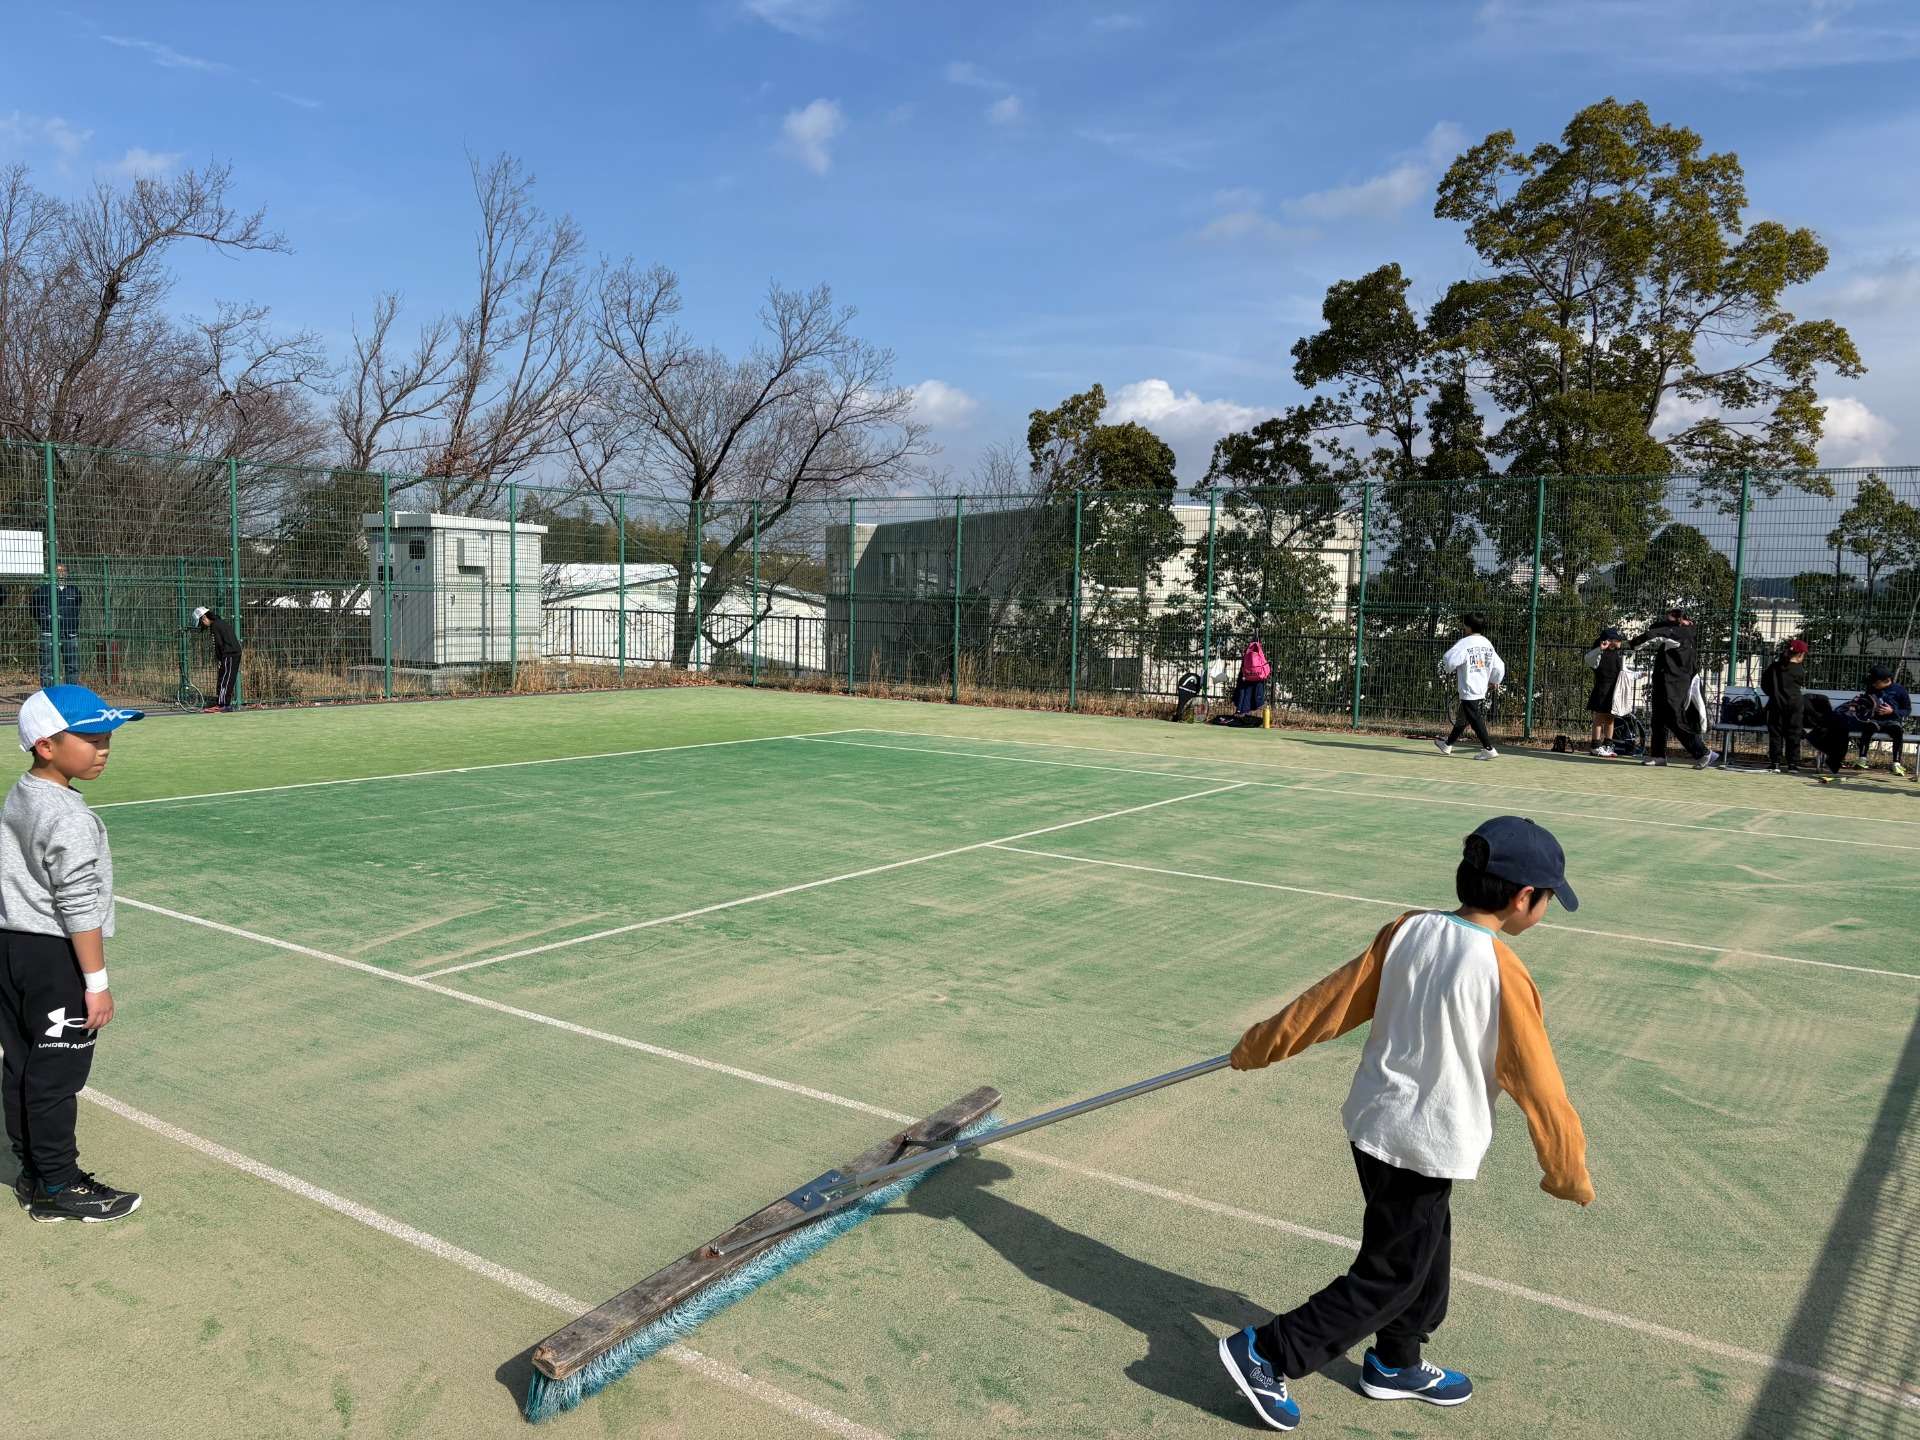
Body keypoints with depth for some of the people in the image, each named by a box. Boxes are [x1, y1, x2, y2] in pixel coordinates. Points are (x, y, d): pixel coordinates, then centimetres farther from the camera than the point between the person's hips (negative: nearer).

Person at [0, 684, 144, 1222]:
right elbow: (78, 909, -21)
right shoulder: (71, 819, -21)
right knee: (56, 1075, 1)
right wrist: (97, 983, -15)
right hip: (55, 957, -9)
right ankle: (58, 1188, 11)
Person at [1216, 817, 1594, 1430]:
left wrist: (1258, 1047, 9)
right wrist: (1569, 1175, 0)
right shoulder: (1504, 973, -23)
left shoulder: (1408, 930, -7)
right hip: (1424, 1147, -7)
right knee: (1391, 1277, 10)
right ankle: (1263, 1353, 12)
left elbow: (1331, 1001, -2)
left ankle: (1396, 1365, 44)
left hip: (1374, 1123, 7)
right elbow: (1539, 1088, -14)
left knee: (1425, 1256, 26)